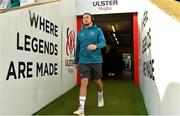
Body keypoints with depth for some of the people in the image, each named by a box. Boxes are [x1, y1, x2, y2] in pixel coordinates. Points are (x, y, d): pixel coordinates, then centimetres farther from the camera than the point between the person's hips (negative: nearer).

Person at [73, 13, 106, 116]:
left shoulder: (98, 30, 2)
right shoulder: (80, 33, 11)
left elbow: (103, 42, -11)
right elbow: (78, 48, 16)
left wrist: (96, 46, -32)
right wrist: (76, 61, 20)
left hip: (96, 60, -1)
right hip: (84, 62, 1)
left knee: (98, 81, 13)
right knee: (84, 82, -9)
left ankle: (100, 96, 43)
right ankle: (81, 107, -7)